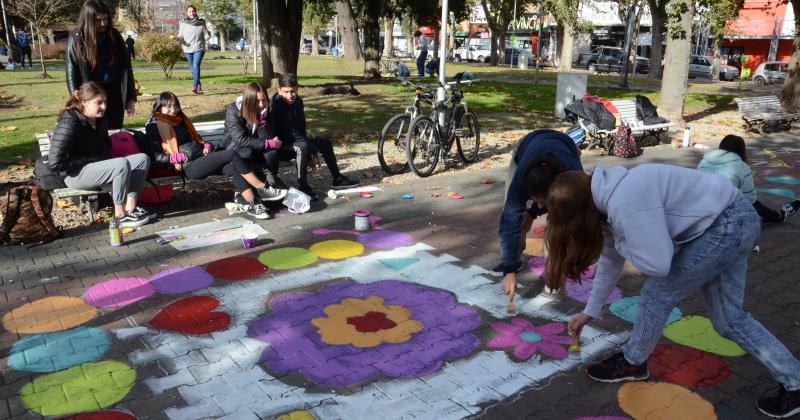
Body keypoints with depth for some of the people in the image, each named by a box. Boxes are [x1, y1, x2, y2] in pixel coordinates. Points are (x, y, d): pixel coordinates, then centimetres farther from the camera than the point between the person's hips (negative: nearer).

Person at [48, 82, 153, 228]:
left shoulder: (101, 120, 6)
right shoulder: (69, 123, -19)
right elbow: (55, 163, -23)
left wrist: (105, 159, 2)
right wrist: (94, 159, -18)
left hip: (98, 166, 9)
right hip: (75, 174, -9)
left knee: (143, 158, -5)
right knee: (122, 164, -32)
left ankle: (131, 206, -14)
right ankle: (120, 216, -22)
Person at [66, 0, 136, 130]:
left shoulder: (114, 36, 3)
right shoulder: (76, 39, -4)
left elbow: (126, 68, 6)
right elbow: (72, 75, -2)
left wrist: (131, 98, 3)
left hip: (115, 96, 2)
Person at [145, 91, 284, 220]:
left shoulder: (181, 119, 24)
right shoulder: (154, 126, 4)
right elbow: (156, 156, -4)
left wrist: (206, 146, 11)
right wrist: (178, 157, -15)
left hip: (202, 157, 7)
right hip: (189, 166, -7)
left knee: (233, 168, -24)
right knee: (231, 154, -24)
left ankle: (249, 204, -33)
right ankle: (262, 190, -22)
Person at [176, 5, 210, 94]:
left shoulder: (201, 23, 0)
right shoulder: (183, 23, 1)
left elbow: (205, 37, 4)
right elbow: (180, 36, 6)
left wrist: (208, 34, -18)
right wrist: (178, 38, -17)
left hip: (199, 48, -2)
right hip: (188, 49, 2)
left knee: (196, 66, -20)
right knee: (193, 69, 8)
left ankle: (195, 86, -25)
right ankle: (199, 86, 21)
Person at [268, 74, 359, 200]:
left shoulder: (298, 101, 0)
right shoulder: (275, 106, -24)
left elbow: (301, 127, 7)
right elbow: (286, 135, -26)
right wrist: (309, 143, -24)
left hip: (295, 141, 8)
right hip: (280, 147, -8)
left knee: (325, 143, 8)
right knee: (303, 146, -35)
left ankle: (337, 179, 17)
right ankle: (302, 186, -27)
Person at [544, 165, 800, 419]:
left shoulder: (625, 201, -28)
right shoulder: (609, 197, 5)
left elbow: (657, 263, -27)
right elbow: (611, 261, 16)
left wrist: (620, 241, -10)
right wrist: (590, 312, 23)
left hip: (726, 226, -10)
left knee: (659, 293, -1)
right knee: (728, 318, 14)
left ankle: (632, 363, 19)